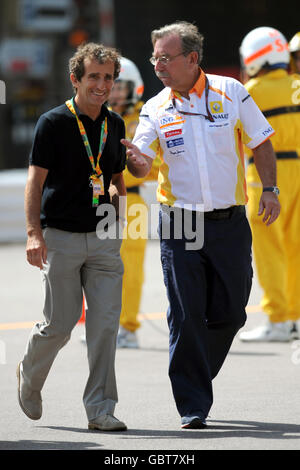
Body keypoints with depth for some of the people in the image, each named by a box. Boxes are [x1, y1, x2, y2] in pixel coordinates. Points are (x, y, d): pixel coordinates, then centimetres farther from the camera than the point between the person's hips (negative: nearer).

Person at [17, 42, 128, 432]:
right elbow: (35, 180, -8)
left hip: (103, 238, 4)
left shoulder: (114, 125, 10)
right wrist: (34, 232, -17)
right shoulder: (53, 123, -6)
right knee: (60, 324, 0)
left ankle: (100, 410, -1)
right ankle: (29, 377, 31)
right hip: (61, 237, -4)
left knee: (105, 321, -5)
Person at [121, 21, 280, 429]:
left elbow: (260, 143, 7)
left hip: (230, 222, 0)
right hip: (180, 223, 0)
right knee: (186, 316, -5)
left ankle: (195, 376, 30)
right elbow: (143, 165, -9)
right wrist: (133, 159, -31)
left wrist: (269, 190, -2)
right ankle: (193, 406, 0)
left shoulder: (230, 92, 0)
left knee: (229, 313, 6)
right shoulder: (155, 110, 2)